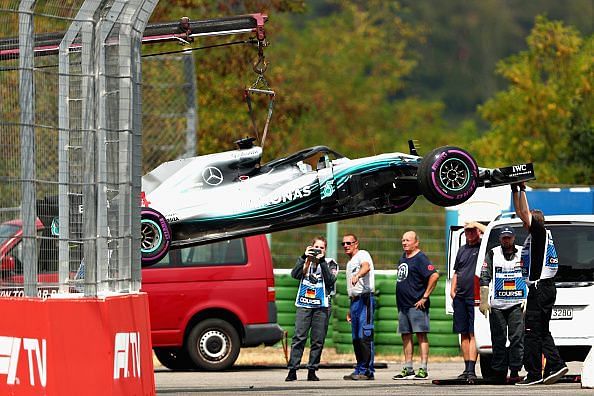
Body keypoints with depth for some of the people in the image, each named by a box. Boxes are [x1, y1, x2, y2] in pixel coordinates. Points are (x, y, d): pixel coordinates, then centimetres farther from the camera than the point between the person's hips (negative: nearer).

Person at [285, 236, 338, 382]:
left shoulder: (330, 263, 8)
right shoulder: (304, 261, 13)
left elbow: (330, 280, -8)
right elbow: (295, 274, -4)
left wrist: (322, 261, -12)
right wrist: (304, 257, -10)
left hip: (322, 306, 0)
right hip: (303, 304, 0)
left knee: (318, 340, -1)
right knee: (299, 337, -9)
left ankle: (312, 371, 5)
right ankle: (292, 370, -11)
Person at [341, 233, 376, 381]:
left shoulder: (362, 255, -3)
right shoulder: (350, 263, 25)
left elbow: (366, 267, -27)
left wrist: (357, 275, -48)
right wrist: (350, 310, 23)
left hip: (365, 298, -9)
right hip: (354, 300, 9)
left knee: (365, 336, -12)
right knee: (356, 338, 8)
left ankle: (367, 371, -13)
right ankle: (359, 370, 12)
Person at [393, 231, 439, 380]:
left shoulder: (420, 258, -11)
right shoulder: (403, 257, 16)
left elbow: (434, 275, -22)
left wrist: (425, 297, -20)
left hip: (417, 305, -9)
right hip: (403, 304, 9)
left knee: (421, 335, -8)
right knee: (406, 335, 10)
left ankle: (423, 370, -9)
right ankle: (408, 369, 14)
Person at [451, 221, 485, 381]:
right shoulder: (462, 250, 19)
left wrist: (477, 224, -9)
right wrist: (452, 290, 15)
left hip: (475, 297, -6)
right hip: (460, 297, 6)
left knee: (473, 334, -9)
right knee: (464, 334, 8)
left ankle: (471, 370, -13)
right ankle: (467, 369, 13)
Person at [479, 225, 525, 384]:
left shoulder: (522, 254, 9)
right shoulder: (492, 255, 8)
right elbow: (484, 278, 3)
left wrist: (528, 299, 2)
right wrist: (484, 302, -4)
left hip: (517, 304, -1)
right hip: (497, 304, 1)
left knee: (517, 338, -8)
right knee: (498, 340, 2)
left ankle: (515, 371, -6)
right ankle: (499, 372, 7)